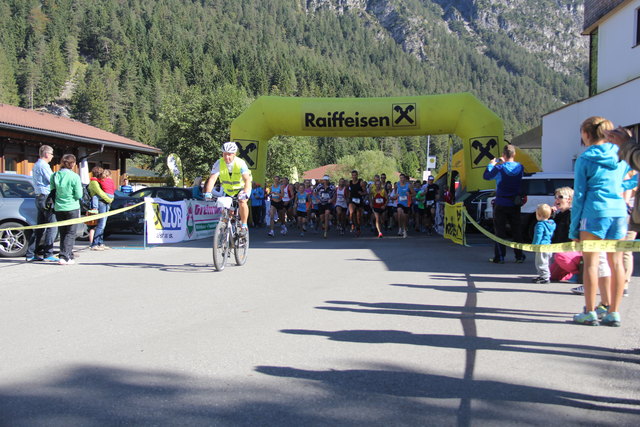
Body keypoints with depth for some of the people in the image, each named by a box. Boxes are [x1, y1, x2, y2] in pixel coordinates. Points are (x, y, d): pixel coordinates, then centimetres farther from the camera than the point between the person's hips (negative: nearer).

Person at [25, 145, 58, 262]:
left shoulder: (36, 165, 19)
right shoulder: (43, 165, -12)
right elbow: (52, 181, -16)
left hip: (39, 197, 10)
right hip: (46, 197, -10)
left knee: (40, 227, 12)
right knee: (52, 227, -9)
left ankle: (31, 254, 12)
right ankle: (48, 254, -11)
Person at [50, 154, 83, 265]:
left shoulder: (55, 176, -1)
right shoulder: (74, 176, -13)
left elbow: (52, 192, 7)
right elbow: (79, 195, -11)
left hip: (58, 208, 4)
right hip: (72, 208, -4)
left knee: (63, 233, 15)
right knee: (70, 233, 2)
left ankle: (68, 256, 18)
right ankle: (64, 257, -8)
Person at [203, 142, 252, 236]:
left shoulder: (240, 163, -26)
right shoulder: (219, 163, -21)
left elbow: (247, 179, -36)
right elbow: (212, 178, -31)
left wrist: (245, 193, -54)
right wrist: (208, 192, -47)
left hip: (241, 188, -3)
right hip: (228, 191, 3)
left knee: (242, 201, -31)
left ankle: (244, 225, -17)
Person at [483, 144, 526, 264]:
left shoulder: (499, 168, -15)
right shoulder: (520, 167, -4)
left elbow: (486, 176, -3)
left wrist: (491, 165, 13)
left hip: (501, 204, -3)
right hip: (515, 204, 3)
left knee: (500, 231, 4)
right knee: (516, 230, 11)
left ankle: (499, 257, 4)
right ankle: (519, 256, 14)